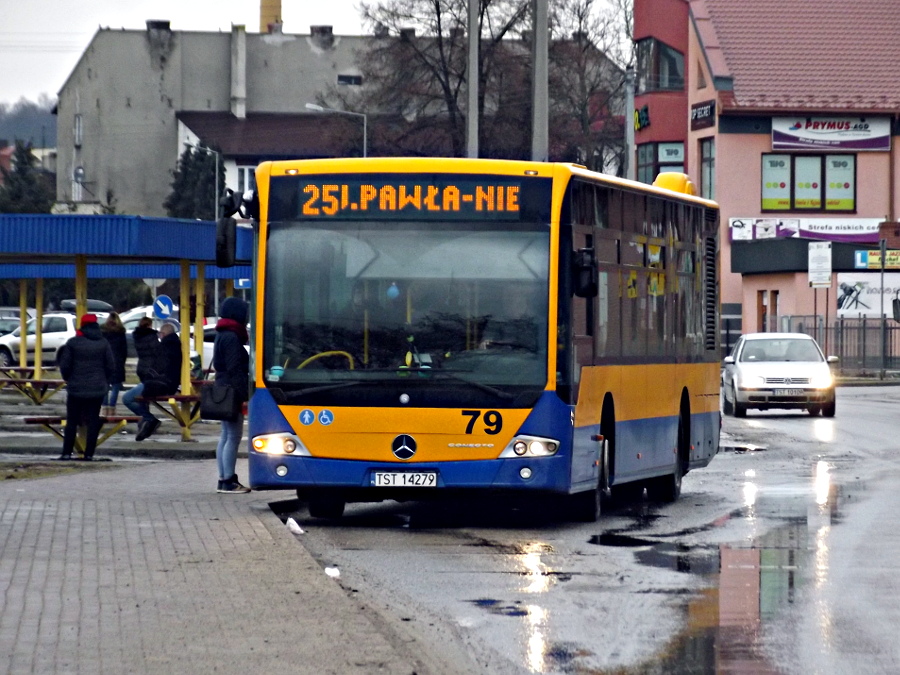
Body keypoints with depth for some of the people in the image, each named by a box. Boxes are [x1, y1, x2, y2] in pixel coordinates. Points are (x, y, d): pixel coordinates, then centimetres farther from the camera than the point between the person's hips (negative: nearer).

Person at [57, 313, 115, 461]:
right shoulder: (104, 344, 1)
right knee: (93, 421, 4)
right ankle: (89, 453, 0)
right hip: (98, 389, 1)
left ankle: (66, 453, 4)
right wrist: (105, 383, 15)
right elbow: (111, 367, 2)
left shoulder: (73, 343, -4)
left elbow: (65, 366, -3)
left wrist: (69, 380, 16)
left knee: (72, 421, 6)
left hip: (76, 388, -1)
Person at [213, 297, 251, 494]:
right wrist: (244, 395, -22)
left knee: (226, 436, 12)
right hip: (232, 393, -11)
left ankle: (224, 479, 15)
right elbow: (234, 369, -20)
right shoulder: (231, 337, -15)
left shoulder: (223, 335, 17)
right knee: (233, 436, -8)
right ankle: (228, 481, -8)